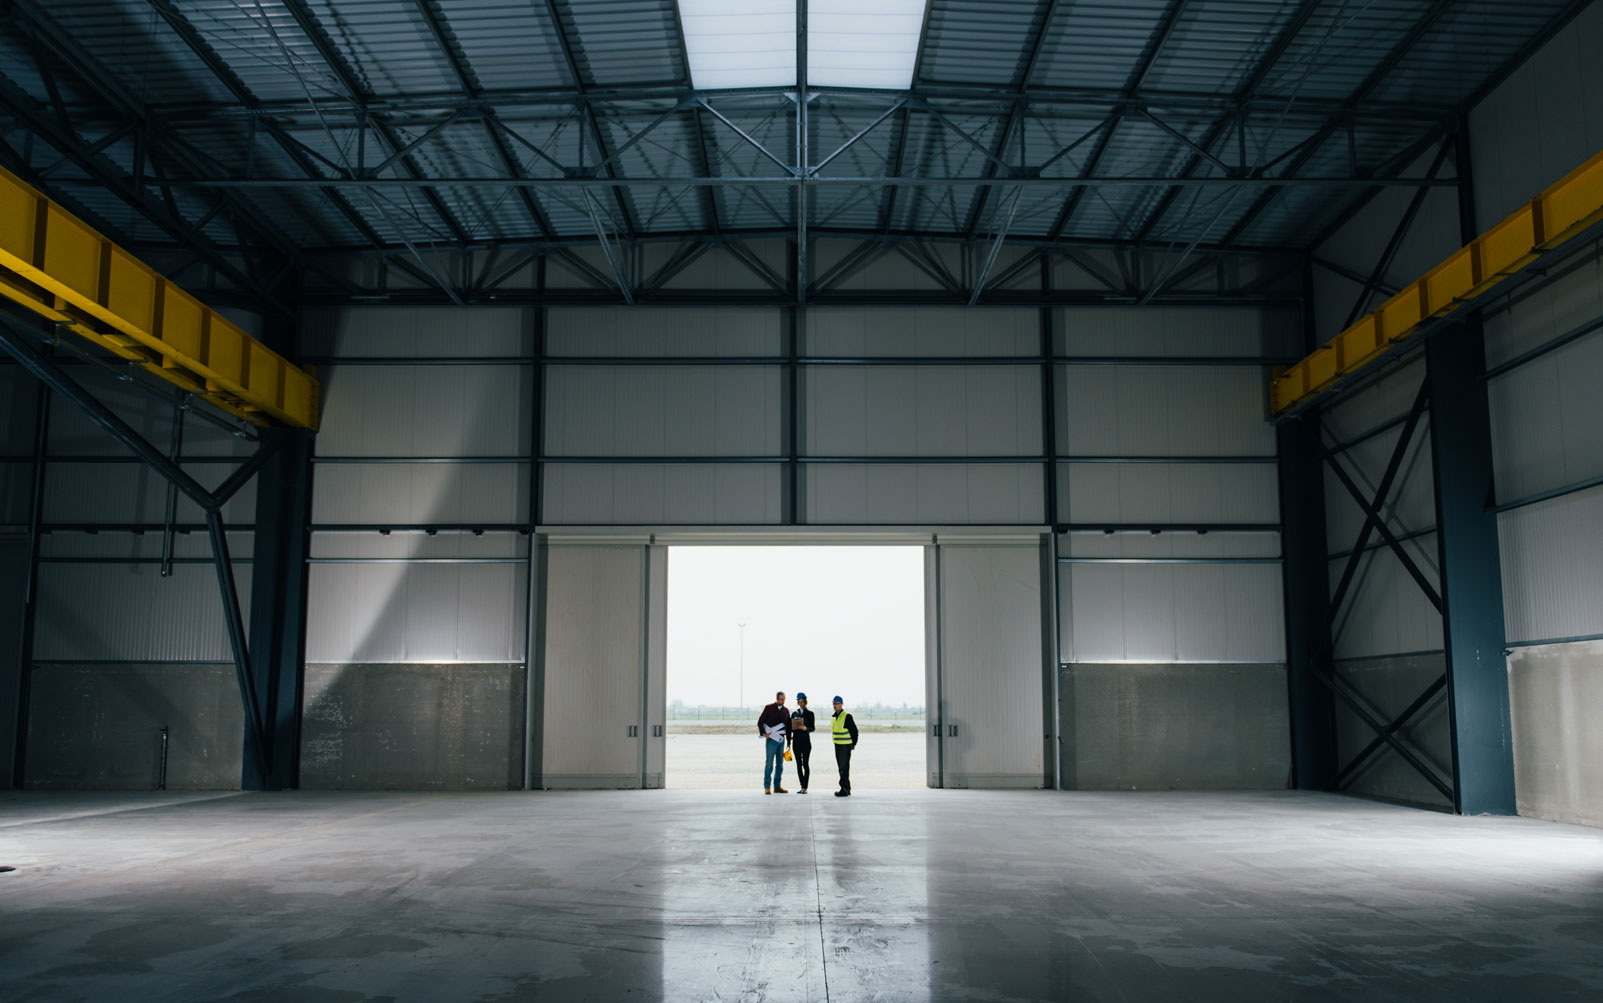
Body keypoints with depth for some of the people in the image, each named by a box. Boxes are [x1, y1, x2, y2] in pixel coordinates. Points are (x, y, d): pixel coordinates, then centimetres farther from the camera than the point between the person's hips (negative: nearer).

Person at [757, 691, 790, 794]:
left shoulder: (785, 710, 10)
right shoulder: (769, 708, -4)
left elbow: (788, 725, 15)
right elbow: (760, 721, -1)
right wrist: (763, 733, -11)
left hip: (781, 739, 5)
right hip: (771, 739, -5)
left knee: (780, 764, 7)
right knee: (769, 763, -6)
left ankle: (777, 786, 14)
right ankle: (767, 787, -1)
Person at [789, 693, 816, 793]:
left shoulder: (810, 714, 2)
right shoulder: (794, 713, 12)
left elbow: (813, 728, -5)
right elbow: (790, 728, 13)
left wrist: (805, 728, -23)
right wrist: (789, 741, 4)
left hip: (806, 741, -4)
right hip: (796, 741, 4)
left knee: (805, 764, -8)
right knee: (798, 764, 4)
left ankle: (805, 787, -7)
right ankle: (802, 787, 10)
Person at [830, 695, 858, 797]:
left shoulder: (847, 716, -15)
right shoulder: (834, 717, 10)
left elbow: (854, 731, -12)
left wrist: (853, 744, -7)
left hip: (845, 746, -9)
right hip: (837, 745, 9)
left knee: (844, 768, -9)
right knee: (841, 768, 12)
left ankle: (845, 790, -7)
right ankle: (847, 789, 19)